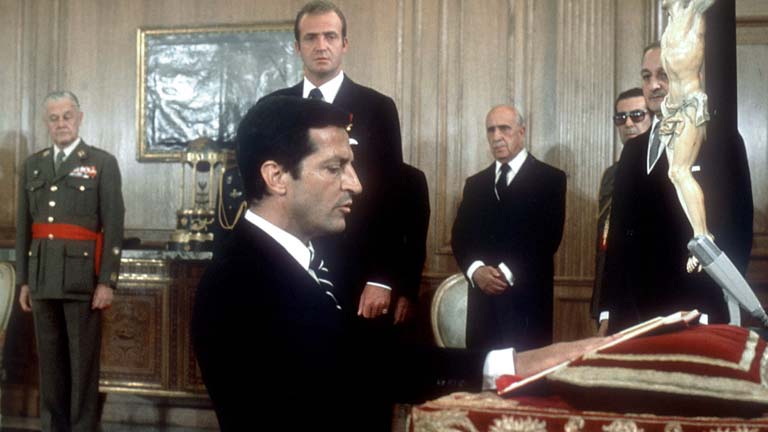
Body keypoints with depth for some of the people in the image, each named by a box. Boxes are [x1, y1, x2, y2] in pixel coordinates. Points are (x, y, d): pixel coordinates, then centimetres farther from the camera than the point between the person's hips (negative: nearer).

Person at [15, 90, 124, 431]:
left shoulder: (103, 163, 1)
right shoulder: (32, 165, 14)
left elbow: (113, 226, -5)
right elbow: (23, 227, 13)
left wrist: (107, 281, -11)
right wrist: (23, 280, 9)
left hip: (82, 276, -4)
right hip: (42, 276, 4)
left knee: (83, 360, 1)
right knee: (49, 359, 10)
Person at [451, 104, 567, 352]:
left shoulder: (550, 179, 2)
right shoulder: (475, 183, 16)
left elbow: (548, 237, -7)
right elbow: (460, 237, 8)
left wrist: (507, 272, -15)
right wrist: (476, 270, -11)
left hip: (527, 302, -4)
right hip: (483, 301, 4)